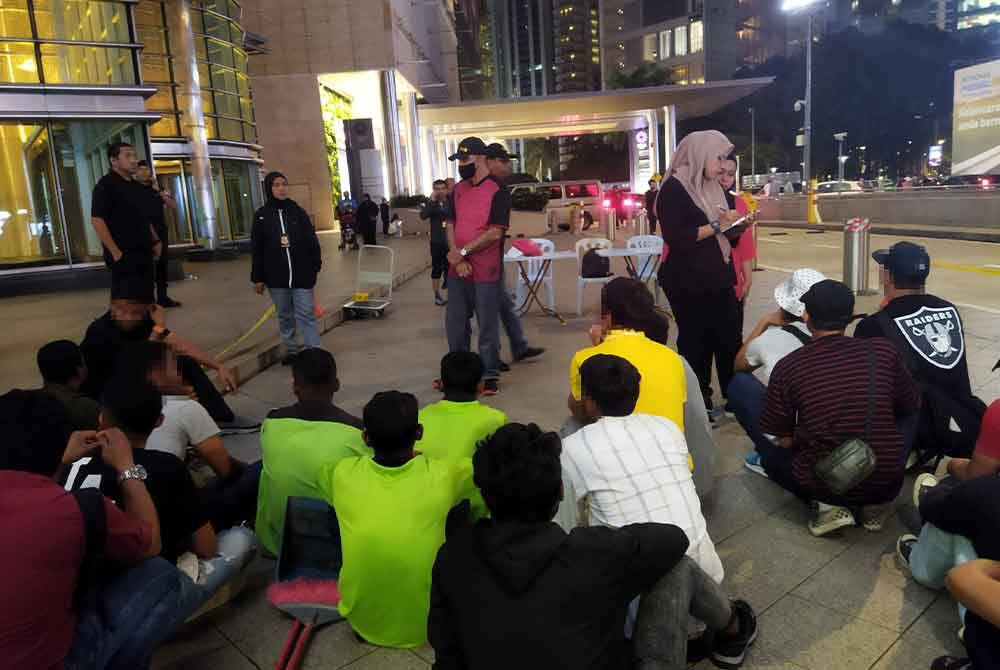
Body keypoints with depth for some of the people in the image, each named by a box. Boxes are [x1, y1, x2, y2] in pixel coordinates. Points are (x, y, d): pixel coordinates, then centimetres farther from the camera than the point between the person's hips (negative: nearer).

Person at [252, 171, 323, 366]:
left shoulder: (297, 211, 3)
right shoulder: (261, 215, 4)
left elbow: (311, 240, 4)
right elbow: (257, 250, 4)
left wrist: (315, 265, -5)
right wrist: (258, 278, 2)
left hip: (302, 274, -1)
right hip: (276, 277, 1)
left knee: (306, 314, -3)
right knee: (284, 315, 12)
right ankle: (291, 350, 24)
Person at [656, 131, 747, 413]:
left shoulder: (712, 188, 14)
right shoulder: (674, 189, -10)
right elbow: (675, 237, -21)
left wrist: (738, 224, 1)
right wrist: (716, 225, -16)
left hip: (718, 279, 7)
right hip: (689, 283, -7)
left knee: (730, 340, 7)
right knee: (696, 343, 2)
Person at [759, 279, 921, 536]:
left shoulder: (788, 366, -11)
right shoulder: (883, 351, -6)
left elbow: (784, 441, -2)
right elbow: (910, 410, 11)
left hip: (824, 485, -2)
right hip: (887, 482, 3)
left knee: (770, 454, 25)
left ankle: (829, 505, 5)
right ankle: (874, 504, 14)